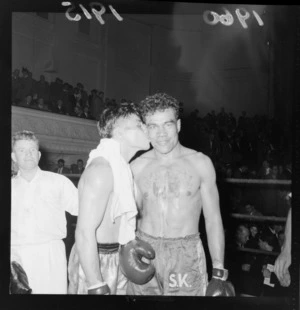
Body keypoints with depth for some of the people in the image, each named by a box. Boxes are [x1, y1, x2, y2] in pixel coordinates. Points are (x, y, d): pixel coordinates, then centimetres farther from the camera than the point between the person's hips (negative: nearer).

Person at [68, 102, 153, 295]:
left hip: (115, 259, 9)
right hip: (95, 263, -9)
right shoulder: (102, 168, -22)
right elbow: (84, 233, -26)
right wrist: (97, 288, -26)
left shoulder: (119, 165, 7)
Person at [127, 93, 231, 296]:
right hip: (144, 254, 2)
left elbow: (213, 220, -1)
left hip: (186, 256, -1)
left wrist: (219, 271, -4)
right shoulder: (137, 167, -1)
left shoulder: (200, 163, -4)